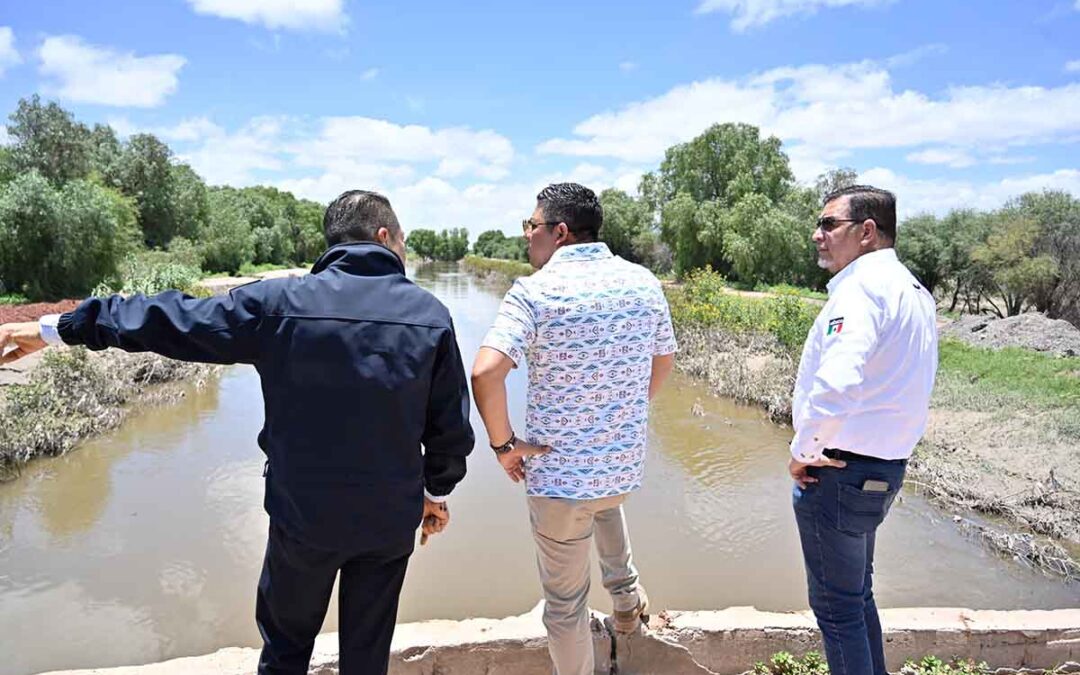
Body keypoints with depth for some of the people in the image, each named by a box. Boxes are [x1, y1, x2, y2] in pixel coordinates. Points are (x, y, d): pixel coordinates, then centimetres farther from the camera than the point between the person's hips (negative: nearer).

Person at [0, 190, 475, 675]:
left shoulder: (280, 302, -11)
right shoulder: (430, 314, -8)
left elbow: (173, 321, -3)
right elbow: (451, 426, -5)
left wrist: (57, 327, 11)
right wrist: (437, 492, 13)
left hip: (303, 513, 0)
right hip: (391, 521, 1)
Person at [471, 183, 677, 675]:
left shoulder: (534, 290, -17)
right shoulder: (643, 282, -1)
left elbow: (485, 373, -30)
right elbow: (664, 362, 11)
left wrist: (503, 444, -14)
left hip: (557, 476, -5)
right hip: (627, 465, 6)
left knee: (565, 600, 16)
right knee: (606, 498, 41)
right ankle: (625, 597, 45)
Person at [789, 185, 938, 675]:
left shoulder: (862, 288, -20)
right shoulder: (912, 291, 11)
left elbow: (834, 386, -34)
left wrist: (802, 451, -18)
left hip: (841, 471, -10)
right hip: (885, 468, 10)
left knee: (836, 603, 6)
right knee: (856, 593, 25)